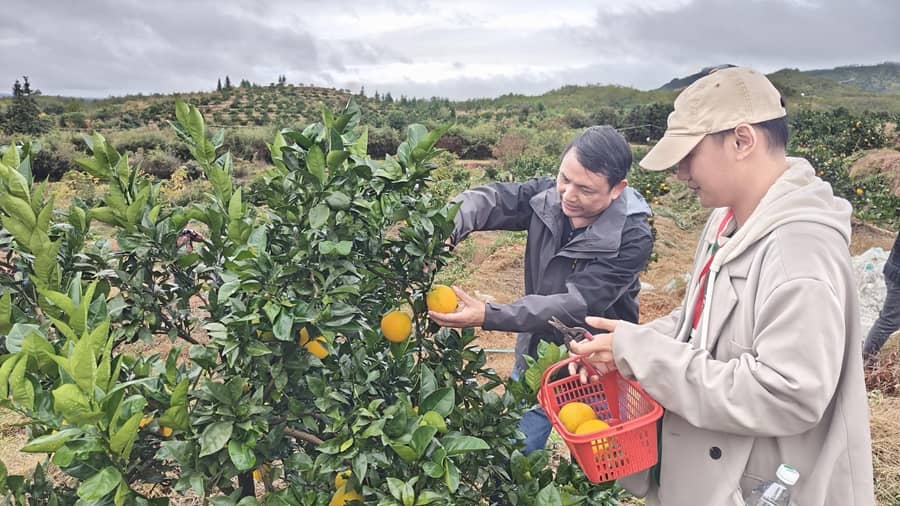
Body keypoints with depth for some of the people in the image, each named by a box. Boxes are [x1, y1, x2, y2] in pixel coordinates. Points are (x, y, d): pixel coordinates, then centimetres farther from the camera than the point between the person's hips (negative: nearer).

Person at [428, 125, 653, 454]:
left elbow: (576, 305, -32)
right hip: (535, 358, 4)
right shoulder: (547, 195, -12)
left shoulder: (633, 239, -26)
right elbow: (487, 199, -21)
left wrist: (488, 316, -41)